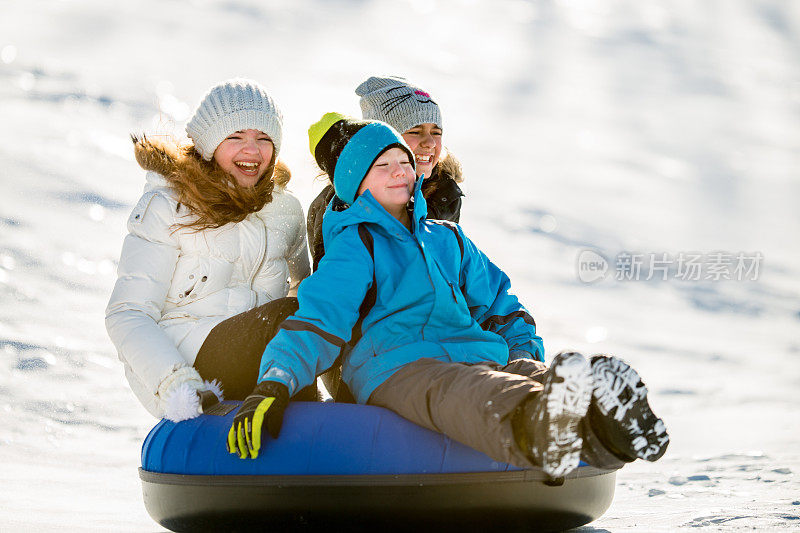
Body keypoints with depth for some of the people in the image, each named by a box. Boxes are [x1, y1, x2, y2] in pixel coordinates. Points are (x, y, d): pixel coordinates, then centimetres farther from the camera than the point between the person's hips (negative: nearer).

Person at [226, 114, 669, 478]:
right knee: (455, 391, -43)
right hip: (393, 368, -5)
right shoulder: (354, 245, 13)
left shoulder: (447, 239, 31)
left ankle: (601, 429, -69)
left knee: (525, 375, -33)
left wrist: (527, 357, 14)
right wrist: (275, 383, -20)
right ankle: (532, 427, -79)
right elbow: (317, 320, -1)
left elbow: (501, 306, 36)